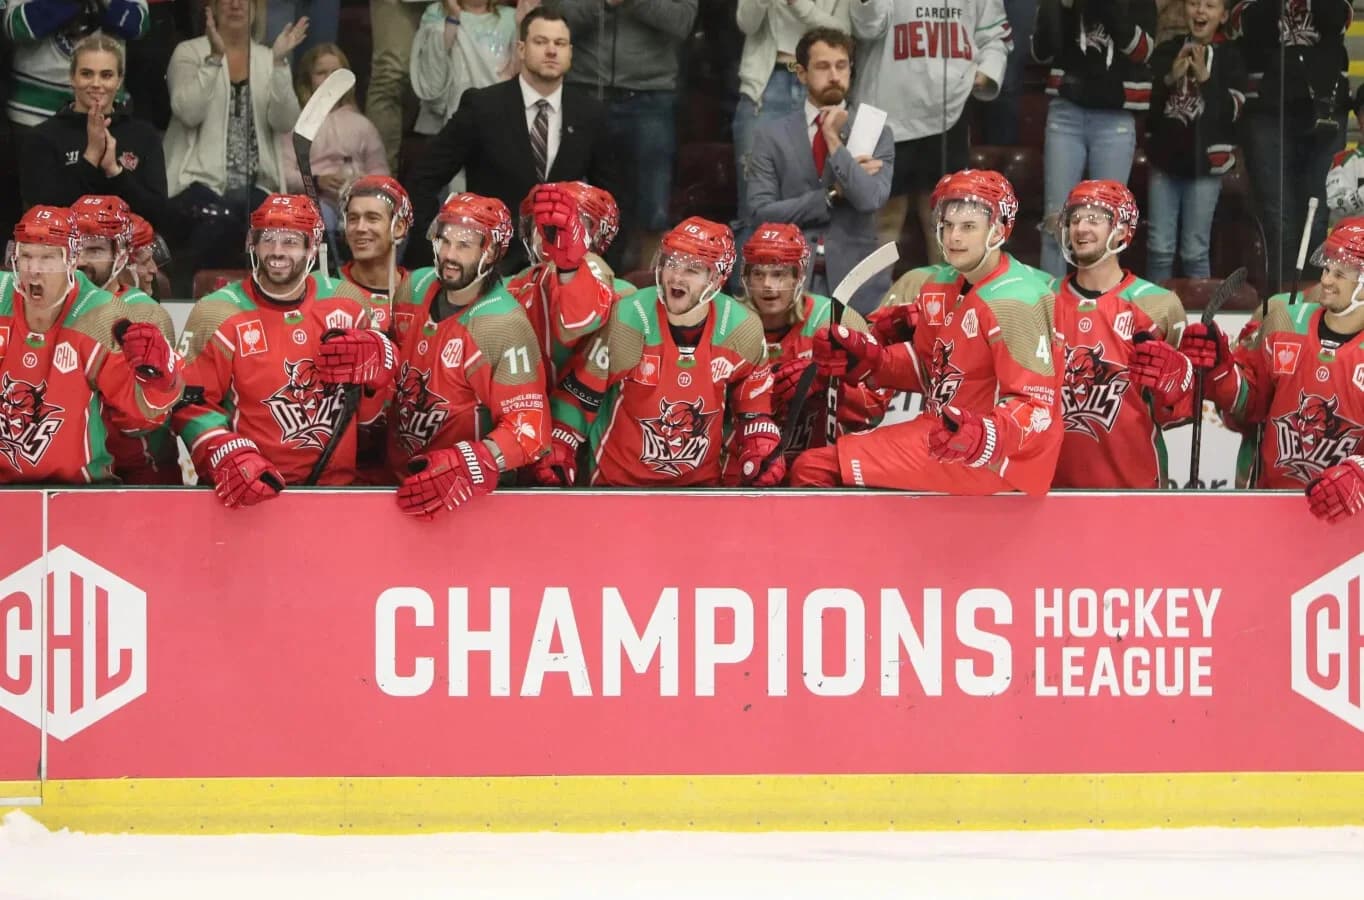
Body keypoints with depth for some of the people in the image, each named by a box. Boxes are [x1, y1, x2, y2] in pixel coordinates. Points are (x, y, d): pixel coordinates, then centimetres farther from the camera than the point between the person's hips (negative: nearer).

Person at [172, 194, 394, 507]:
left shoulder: (347, 303, 7)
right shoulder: (218, 315, -2)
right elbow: (191, 405, -1)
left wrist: (374, 361, -5)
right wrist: (229, 458, -16)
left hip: (334, 484, 0)